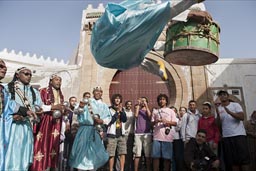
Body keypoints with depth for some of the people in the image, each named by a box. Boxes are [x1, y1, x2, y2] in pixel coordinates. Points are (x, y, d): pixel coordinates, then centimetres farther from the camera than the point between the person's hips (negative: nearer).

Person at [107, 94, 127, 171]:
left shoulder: (122, 109, 14)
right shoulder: (109, 109, -1)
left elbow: (125, 119, 2)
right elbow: (110, 120, -12)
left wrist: (121, 111, -11)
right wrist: (117, 112, -13)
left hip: (121, 134, 4)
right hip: (112, 134, -4)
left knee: (122, 153, 1)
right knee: (111, 154, -2)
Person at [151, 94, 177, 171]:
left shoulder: (171, 111, 11)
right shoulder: (155, 111, 16)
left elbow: (175, 123, 4)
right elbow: (152, 123, 14)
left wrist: (167, 121, -13)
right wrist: (155, 121, -8)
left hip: (167, 136, -1)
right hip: (157, 136, 1)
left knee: (167, 157, 2)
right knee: (155, 156, 0)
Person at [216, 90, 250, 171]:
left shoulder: (235, 105, 1)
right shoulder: (218, 108, 9)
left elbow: (242, 117, -13)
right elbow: (218, 123, 2)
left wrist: (229, 112, -24)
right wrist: (218, 115, -15)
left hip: (239, 135, -3)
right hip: (226, 137, 3)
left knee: (243, 158, 0)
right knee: (232, 160, 6)